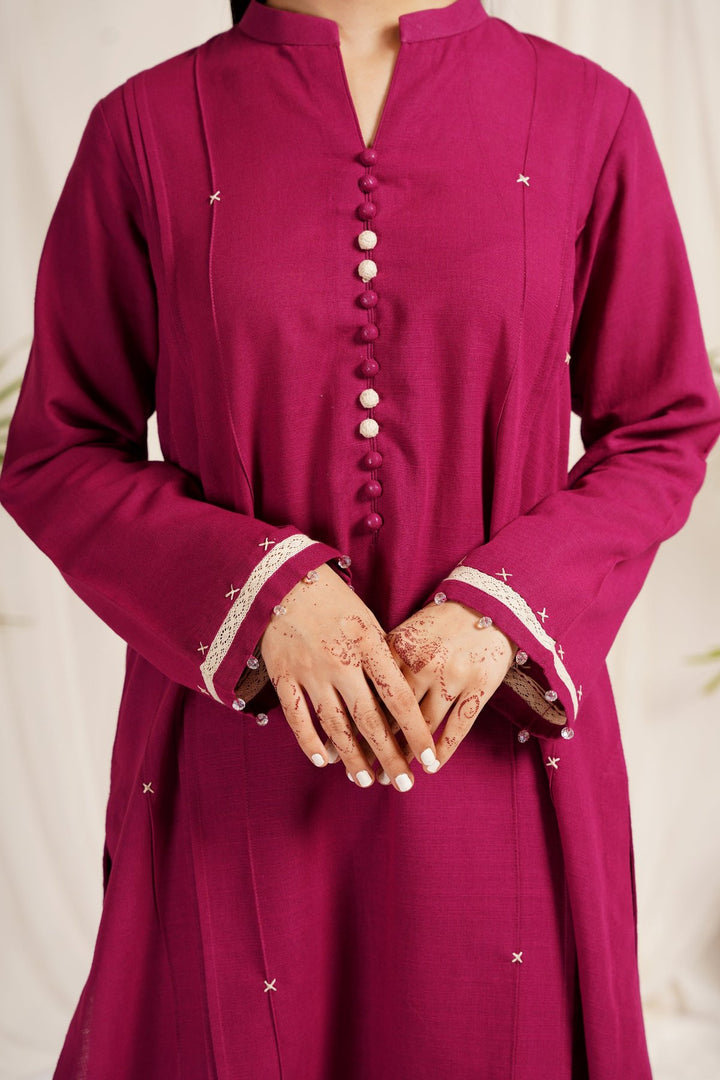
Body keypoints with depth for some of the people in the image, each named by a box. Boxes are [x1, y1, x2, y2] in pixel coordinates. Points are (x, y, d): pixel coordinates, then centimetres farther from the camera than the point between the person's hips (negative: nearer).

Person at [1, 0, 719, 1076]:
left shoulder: (586, 113, 1)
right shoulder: (147, 125, -1)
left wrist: (500, 605, -11)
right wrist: (264, 588, -14)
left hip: (495, 735, 1)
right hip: (242, 752, 0)